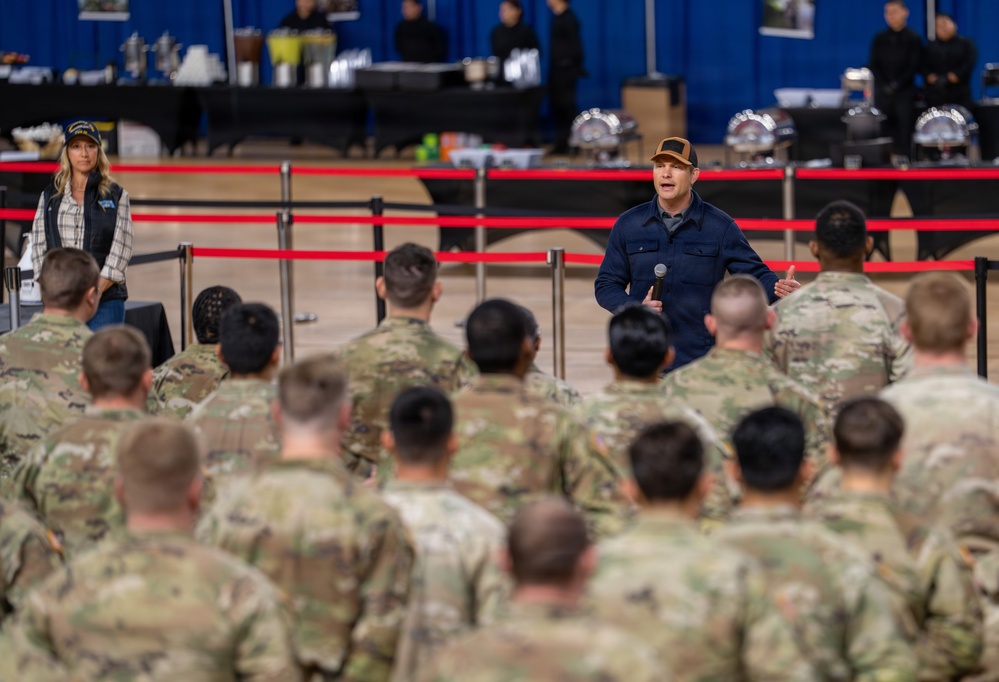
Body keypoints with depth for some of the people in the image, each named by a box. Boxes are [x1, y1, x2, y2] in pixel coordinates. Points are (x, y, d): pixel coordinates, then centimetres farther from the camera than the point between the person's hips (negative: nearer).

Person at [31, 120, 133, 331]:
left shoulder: (116, 195, 5)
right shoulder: (50, 196, 12)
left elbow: (120, 252, -2)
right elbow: (38, 248, 7)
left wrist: (94, 293, -12)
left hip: (105, 300, -2)